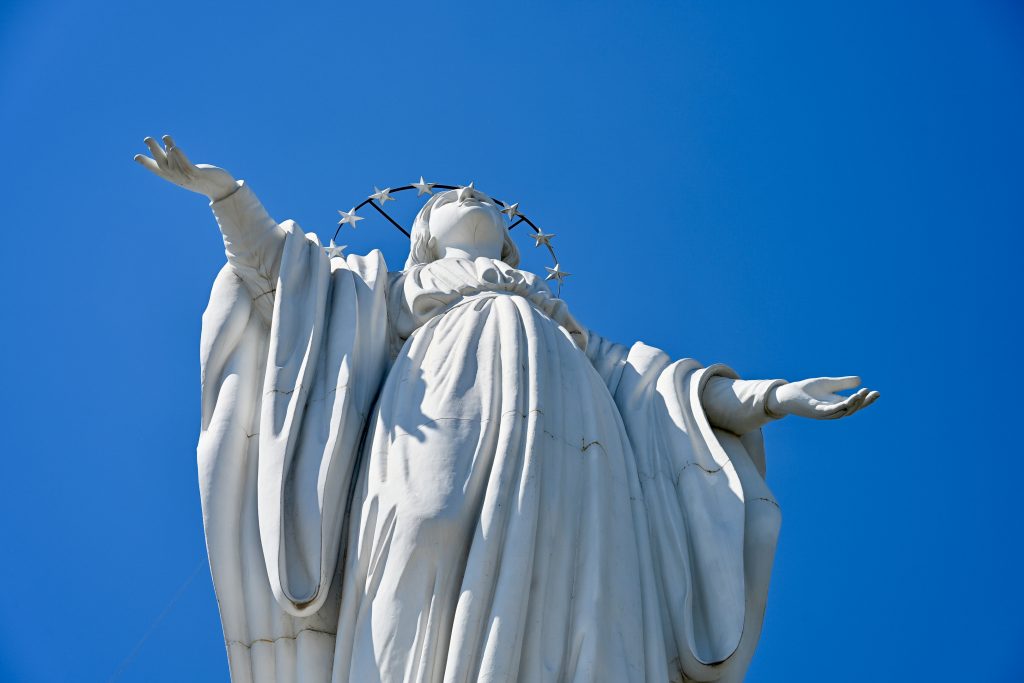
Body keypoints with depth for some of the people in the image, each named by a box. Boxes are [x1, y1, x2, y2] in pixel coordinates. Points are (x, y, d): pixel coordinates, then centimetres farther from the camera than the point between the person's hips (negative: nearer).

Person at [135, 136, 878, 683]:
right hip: (442, 421, -1)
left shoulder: (555, 315, 41)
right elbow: (280, 268, 26)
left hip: (562, 440, 2)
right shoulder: (392, 290, 38)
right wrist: (225, 190, 11)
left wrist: (763, 396, 17)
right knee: (430, 608, -26)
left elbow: (642, 381, 29)